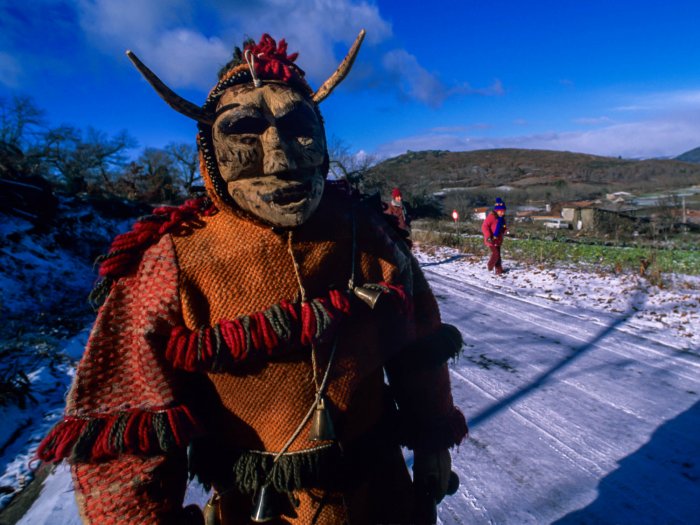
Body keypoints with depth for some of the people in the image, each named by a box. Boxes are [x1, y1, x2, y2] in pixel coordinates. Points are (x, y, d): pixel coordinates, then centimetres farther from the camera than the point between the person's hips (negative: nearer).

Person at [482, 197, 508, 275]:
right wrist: (488, 236, -29)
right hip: (491, 240, -8)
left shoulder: (502, 218, 9)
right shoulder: (491, 216, -15)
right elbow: (484, 226, -20)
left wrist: (505, 230, -4)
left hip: (498, 240, 8)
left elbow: (502, 228, 21)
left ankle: (498, 270, 18)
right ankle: (490, 266, 9)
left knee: (498, 254, 10)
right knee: (495, 253, -14)